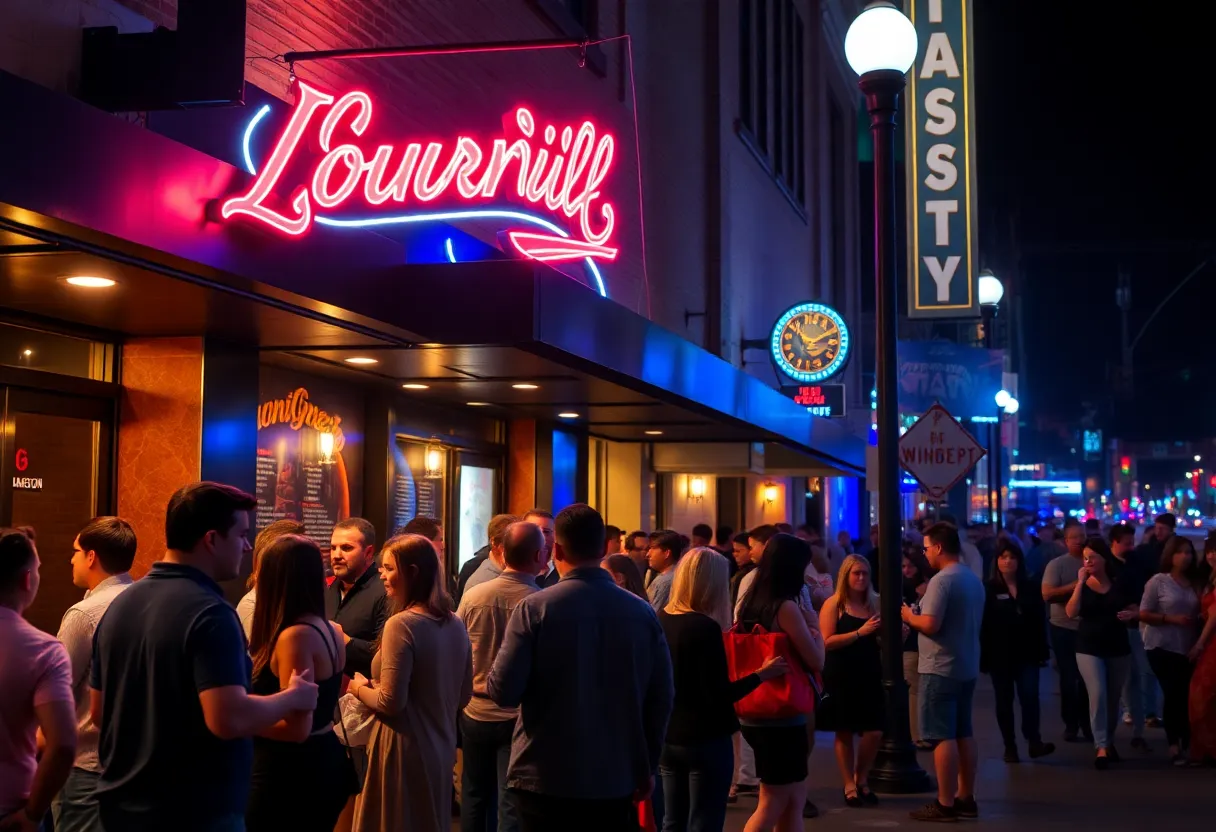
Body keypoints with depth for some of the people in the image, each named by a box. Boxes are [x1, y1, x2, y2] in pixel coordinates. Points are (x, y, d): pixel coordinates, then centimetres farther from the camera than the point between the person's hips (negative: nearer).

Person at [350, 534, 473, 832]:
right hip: (440, 749, 7)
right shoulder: (455, 624, 5)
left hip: (405, 752, -7)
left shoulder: (401, 624, -18)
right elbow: (464, 695, 13)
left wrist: (359, 688, -1)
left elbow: (391, 702, -18)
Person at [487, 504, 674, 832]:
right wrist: (647, 766, 13)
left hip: (545, 780, -3)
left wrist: (491, 681, 10)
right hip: (614, 780, 3)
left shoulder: (534, 608, -12)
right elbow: (661, 698, 2)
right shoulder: (643, 612, -2)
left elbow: (504, 691, -14)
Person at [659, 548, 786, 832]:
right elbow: (718, 696, -20)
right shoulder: (705, 627, -19)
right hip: (706, 741, -7)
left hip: (668, 738, 7)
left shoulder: (659, 621, 2)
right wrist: (761, 674, -14)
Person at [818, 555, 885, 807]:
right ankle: (849, 786, 15)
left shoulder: (874, 603, 9)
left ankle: (861, 779, 20)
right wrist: (860, 632, -20)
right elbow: (826, 642, -15)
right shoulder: (833, 604, -5)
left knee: (874, 731, -2)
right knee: (844, 733, 3)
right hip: (840, 678, -4)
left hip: (869, 675, 4)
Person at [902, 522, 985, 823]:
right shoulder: (973, 579, 10)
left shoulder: (941, 580, -18)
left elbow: (930, 625, -25)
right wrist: (917, 616, 17)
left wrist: (909, 617, -5)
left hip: (941, 669, -9)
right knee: (964, 733, 14)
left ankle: (945, 804, 0)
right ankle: (966, 798, 20)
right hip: (967, 667, 9)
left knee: (943, 737, -4)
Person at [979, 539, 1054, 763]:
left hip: (1026, 654, 2)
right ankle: (1010, 747, 13)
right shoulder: (988, 589, -5)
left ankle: (1034, 742, -6)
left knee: (1030, 696, -10)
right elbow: (982, 625, -7)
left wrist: (1042, 652, 2)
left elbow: (1040, 621, 6)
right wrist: (984, 657, -12)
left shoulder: (1030, 588, 5)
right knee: (1004, 701, 6)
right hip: (1000, 655, -2)